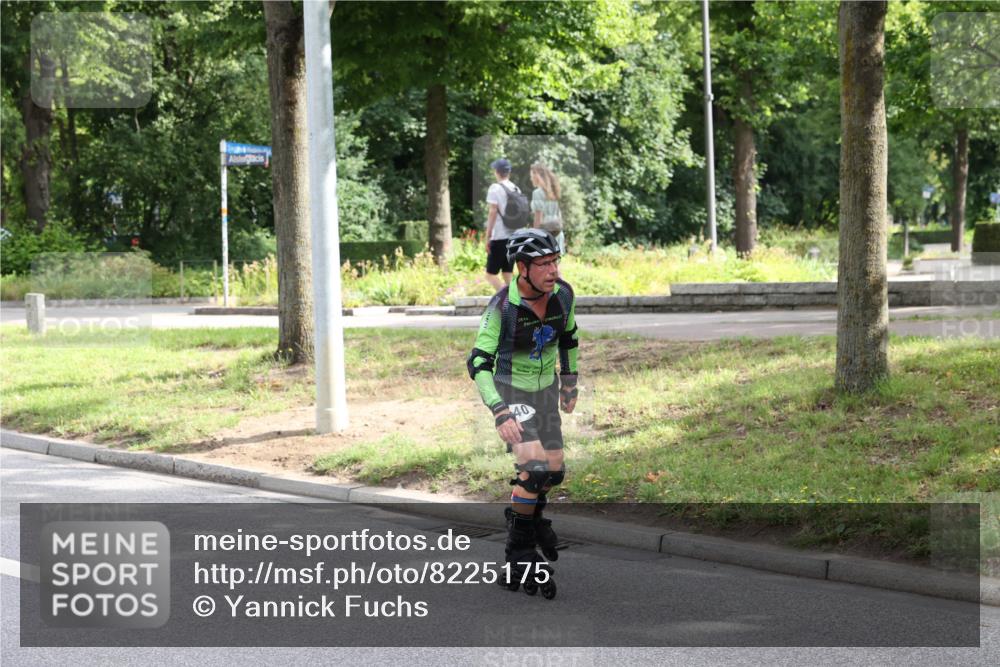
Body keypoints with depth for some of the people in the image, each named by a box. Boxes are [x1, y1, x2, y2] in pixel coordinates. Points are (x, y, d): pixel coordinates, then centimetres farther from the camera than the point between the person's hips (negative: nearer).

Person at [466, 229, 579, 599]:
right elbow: (478, 363, -29)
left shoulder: (563, 294, -11)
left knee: (555, 472, 9)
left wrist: (570, 385, 16)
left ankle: (532, 513, 44)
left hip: (546, 389, 6)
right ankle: (520, 557, -9)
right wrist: (500, 413, -39)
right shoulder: (502, 306, -27)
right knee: (534, 466, -22)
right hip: (510, 392, -6)